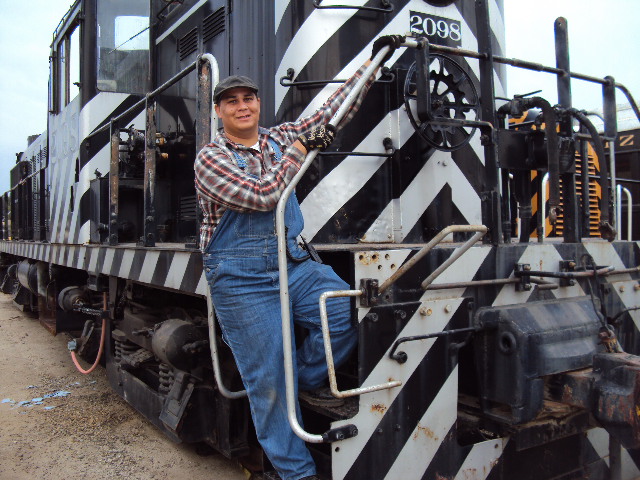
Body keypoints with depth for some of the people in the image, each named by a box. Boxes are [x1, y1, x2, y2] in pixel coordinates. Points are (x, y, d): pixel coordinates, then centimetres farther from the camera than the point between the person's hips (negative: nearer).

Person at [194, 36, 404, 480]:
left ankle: (307, 380, 11)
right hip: (240, 279, -5)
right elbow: (262, 196, -20)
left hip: (292, 263, 5)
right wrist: (295, 154, -8)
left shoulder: (279, 139, 11)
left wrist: (373, 61, 7)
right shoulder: (210, 159, -6)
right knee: (268, 379, 0)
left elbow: (332, 116, 9)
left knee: (347, 310, -19)